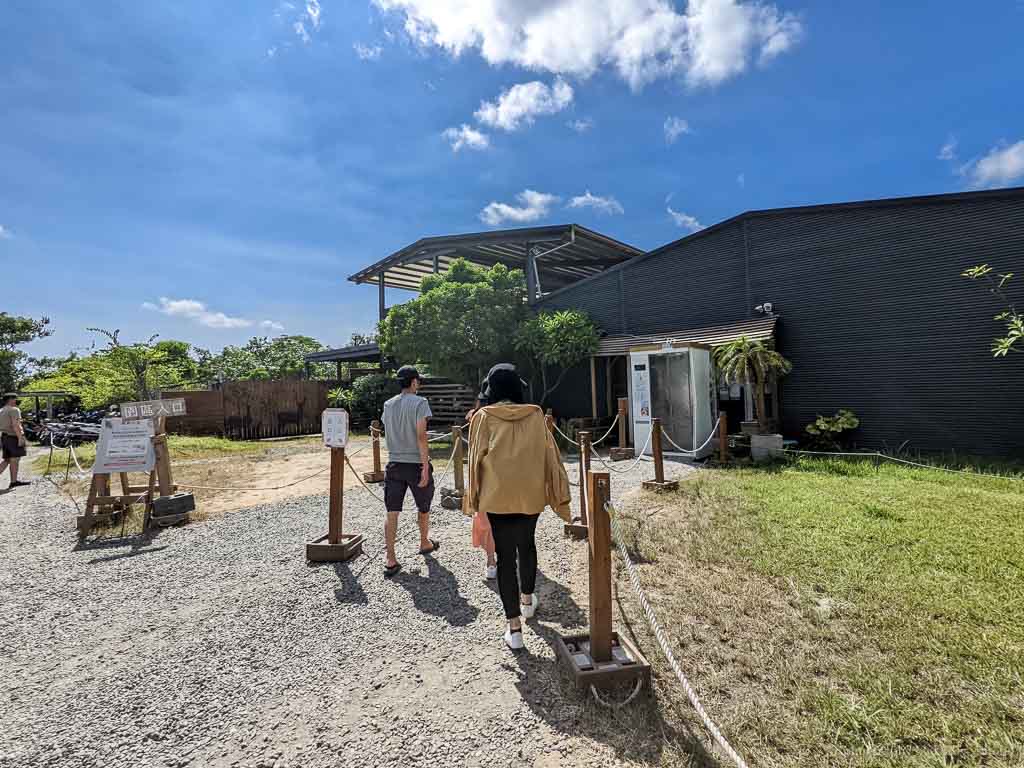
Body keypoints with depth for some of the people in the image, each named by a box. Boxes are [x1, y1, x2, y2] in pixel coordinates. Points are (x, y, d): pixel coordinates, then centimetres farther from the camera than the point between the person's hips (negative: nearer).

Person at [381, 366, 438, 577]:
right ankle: (424, 543, 37)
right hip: (416, 464, -4)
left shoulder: (388, 405, 7)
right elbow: (421, 436, -18)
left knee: (392, 513, 3)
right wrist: (425, 467, -17)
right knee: (423, 508, 18)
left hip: (394, 464, 4)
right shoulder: (419, 402, -11)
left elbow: (387, 436, 15)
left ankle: (391, 560, 3)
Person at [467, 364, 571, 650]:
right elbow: (550, 456, 0)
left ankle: (513, 626, 12)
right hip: (531, 495, 3)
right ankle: (527, 599, 44)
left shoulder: (483, 417, -6)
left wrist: (474, 503, 1)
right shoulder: (535, 415, -2)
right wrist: (560, 498, 7)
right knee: (526, 546, 25)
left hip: (496, 498, -2)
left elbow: (476, 461, -5)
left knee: (505, 556, 8)